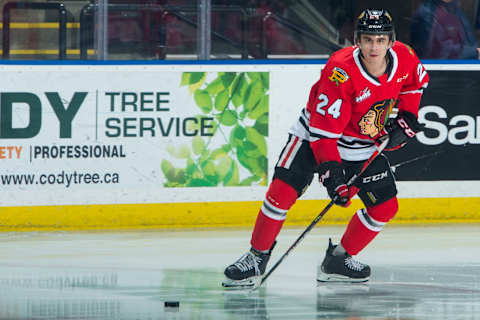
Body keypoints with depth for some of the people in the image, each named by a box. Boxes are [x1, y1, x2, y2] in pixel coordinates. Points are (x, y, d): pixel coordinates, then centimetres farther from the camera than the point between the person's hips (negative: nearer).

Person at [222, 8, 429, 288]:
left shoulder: (404, 57, -16)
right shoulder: (340, 72, -32)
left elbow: (417, 80, 12)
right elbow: (323, 128, -30)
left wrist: (406, 117, 2)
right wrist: (330, 171, -38)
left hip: (365, 147, 5)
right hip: (316, 136, -5)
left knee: (386, 206, -1)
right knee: (283, 191, -19)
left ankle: (338, 260, 15)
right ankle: (257, 257, -4)